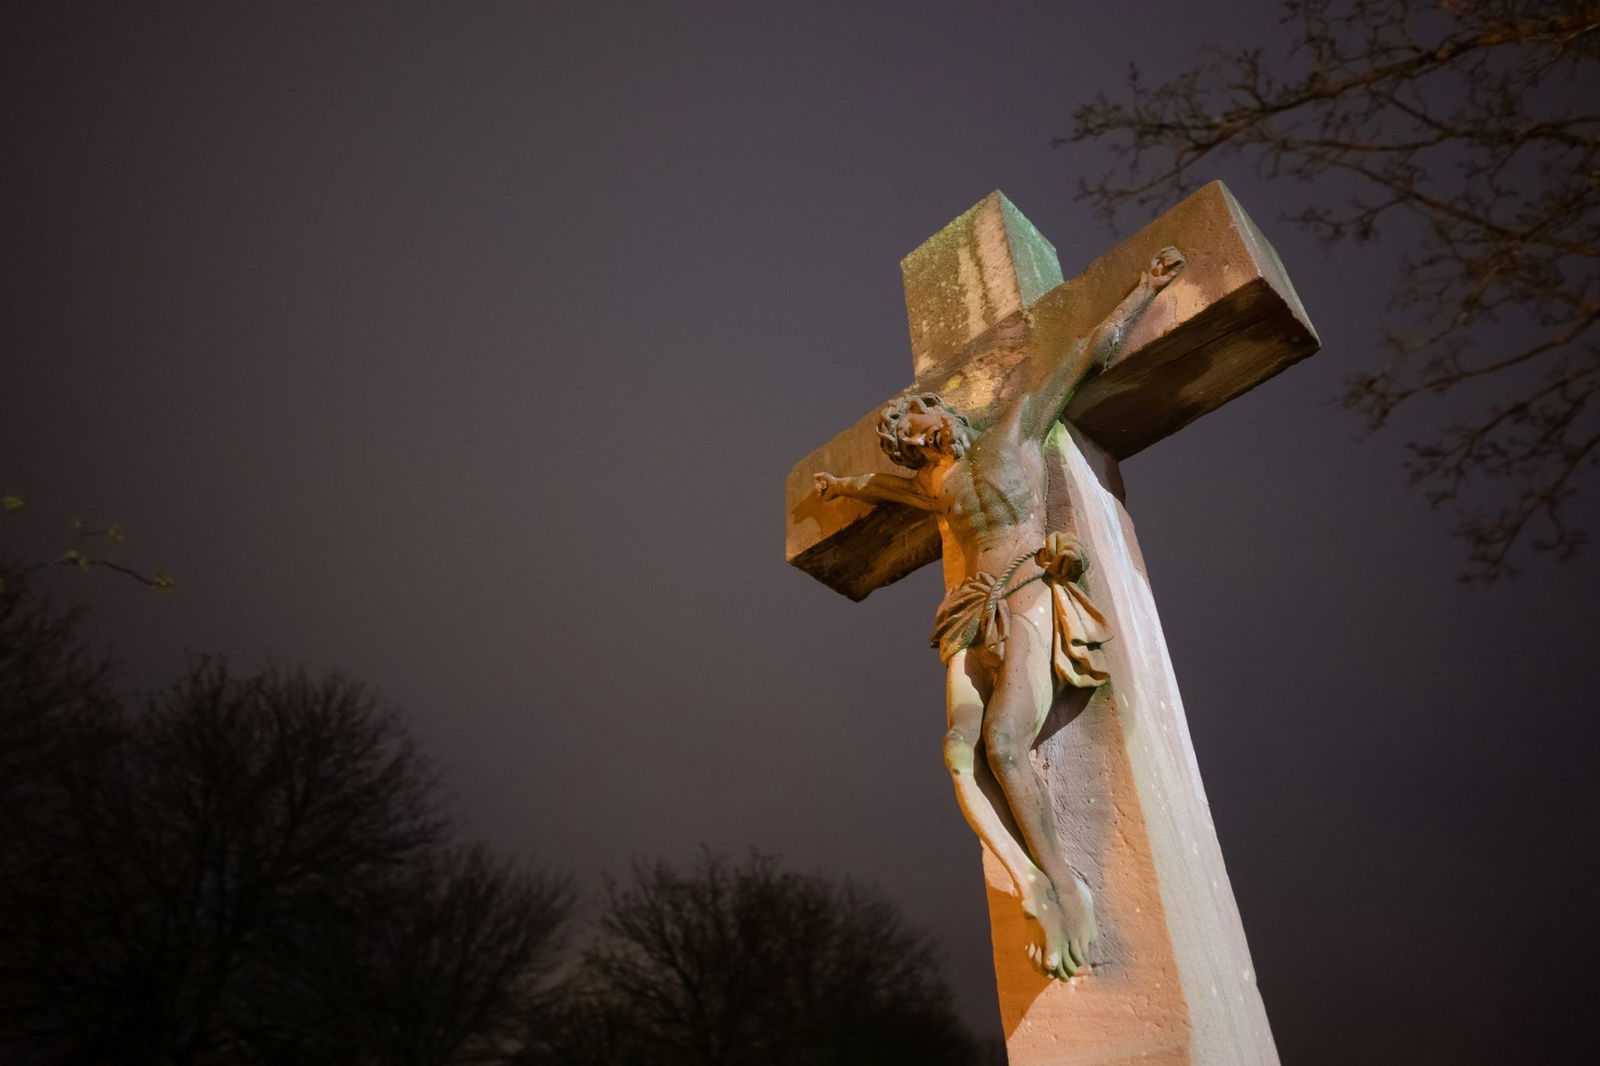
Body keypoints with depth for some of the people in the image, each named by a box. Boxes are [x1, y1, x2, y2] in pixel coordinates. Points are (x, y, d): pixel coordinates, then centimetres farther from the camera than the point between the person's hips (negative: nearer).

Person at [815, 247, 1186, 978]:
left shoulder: (1012, 432, 12)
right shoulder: (935, 489, 23)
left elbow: (1087, 353, 17)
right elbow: (887, 485, 47)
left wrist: (1146, 288, 23)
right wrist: (844, 485, 64)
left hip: (1031, 602, -4)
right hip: (974, 626, 4)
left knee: (1002, 745, -24)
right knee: (962, 753, -21)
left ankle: (1065, 883, -12)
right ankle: (1036, 890, -20)